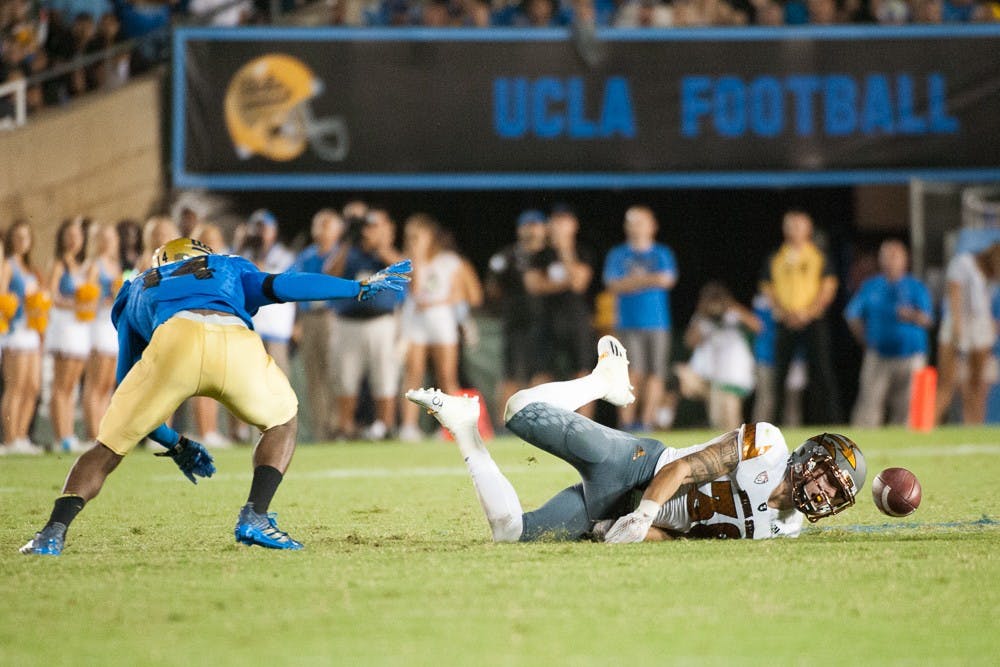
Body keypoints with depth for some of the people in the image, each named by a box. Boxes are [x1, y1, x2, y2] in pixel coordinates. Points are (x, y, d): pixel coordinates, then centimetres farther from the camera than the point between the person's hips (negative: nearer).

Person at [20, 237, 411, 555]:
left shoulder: (138, 292, 42)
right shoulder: (230, 270, 42)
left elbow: (126, 386, 37)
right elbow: (280, 286, 20)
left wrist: (173, 443, 44)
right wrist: (363, 288, 26)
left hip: (174, 340, 0)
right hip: (237, 340, 0)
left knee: (109, 448, 16)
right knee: (281, 424, 30)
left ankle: (54, 531, -2)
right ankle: (255, 517, 11)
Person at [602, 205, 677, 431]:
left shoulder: (663, 254, 11)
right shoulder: (617, 255, 10)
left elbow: (668, 280, -5)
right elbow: (614, 285, -2)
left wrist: (633, 281, -8)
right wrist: (649, 279, -7)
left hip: (657, 323, 1)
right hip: (629, 325, -1)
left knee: (655, 374, -2)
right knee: (631, 374, -10)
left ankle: (647, 423, 2)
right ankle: (626, 424, -10)